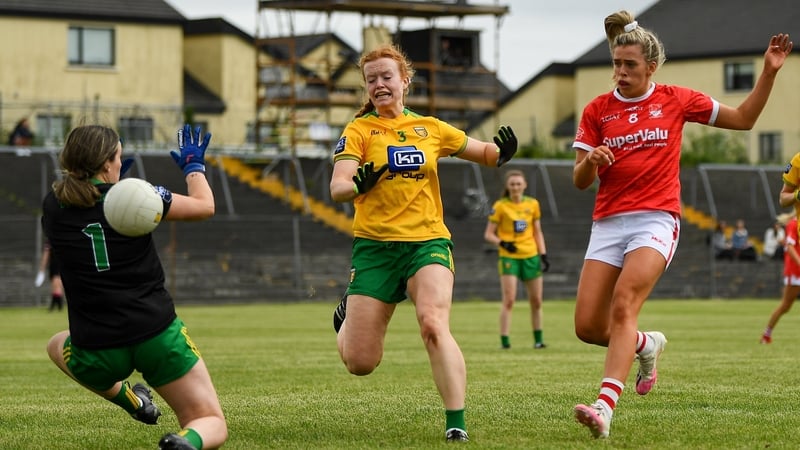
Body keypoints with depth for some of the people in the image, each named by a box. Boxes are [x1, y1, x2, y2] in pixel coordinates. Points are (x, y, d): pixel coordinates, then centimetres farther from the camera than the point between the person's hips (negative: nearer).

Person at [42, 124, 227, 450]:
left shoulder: (53, 207, 1)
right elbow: (204, 206, 5)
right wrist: (194, 164, 22)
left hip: (96, 355, 2)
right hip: (158, 337, -2)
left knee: (57, 346, 38)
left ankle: (127, 398, 18)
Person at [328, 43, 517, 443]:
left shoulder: (430, 128, 10)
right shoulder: (359, 130, 2)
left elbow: (486, 154, 21)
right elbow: (337, 187, -10)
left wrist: (501, 150, -3)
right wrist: (357, 186, -33)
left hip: (428, 241, 1)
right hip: (375, 246, -1)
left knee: (434, 325, -27)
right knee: (360, 363, -1)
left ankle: (456, 424, -27)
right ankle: (348, 312, 35)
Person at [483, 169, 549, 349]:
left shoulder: (533, 204, 6)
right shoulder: (500, 206, -4)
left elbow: (537, 232, 14)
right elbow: (488, 234, -2)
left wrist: (543, 255, 6)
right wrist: (502, 243, -21)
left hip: (531, 256, 4)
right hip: (509, 257, -4)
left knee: (536, 300, 8)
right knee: (509, 300, -13)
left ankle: (538, 339, 22)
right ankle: (504, 340, -9)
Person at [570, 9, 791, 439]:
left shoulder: (676, 100, 6)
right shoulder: (597, 110, 7)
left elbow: (743, 118, 16)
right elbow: (580, 181, 5)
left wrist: (769, 71, 5)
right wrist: (590, 162, -18)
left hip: (655, 221, -3)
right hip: (608, 224, 3)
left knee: (623, 306, -26)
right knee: (588, 327, -5)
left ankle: (604, 405, -34)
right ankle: (647, 345, 27)